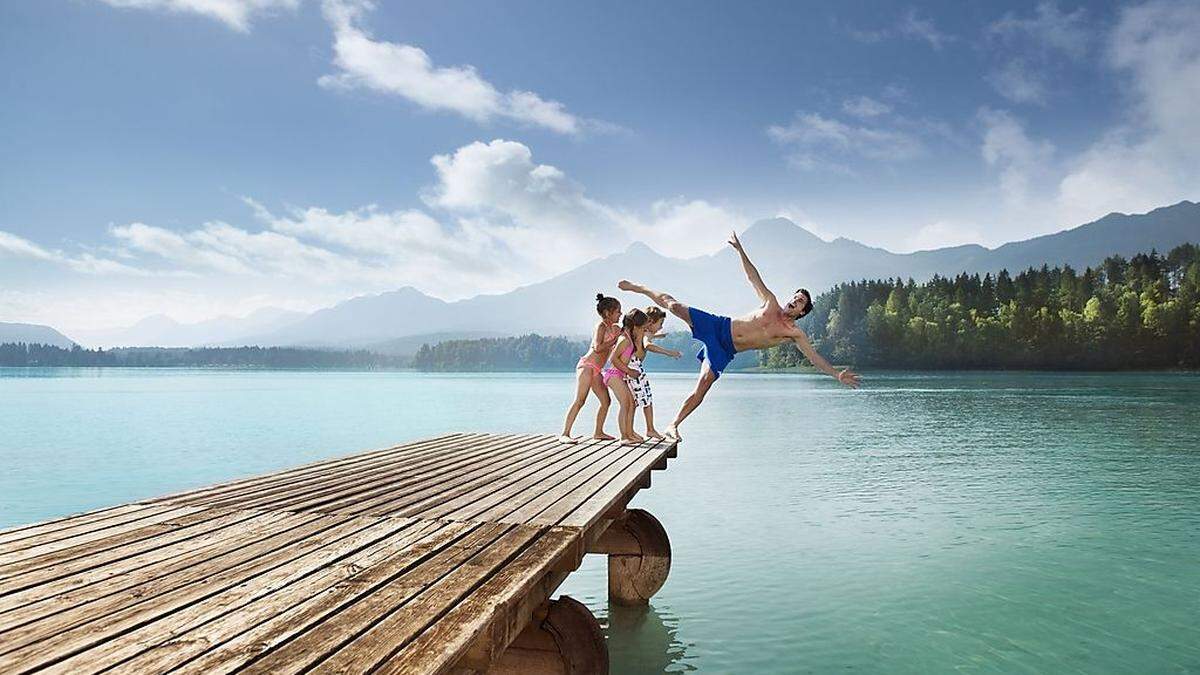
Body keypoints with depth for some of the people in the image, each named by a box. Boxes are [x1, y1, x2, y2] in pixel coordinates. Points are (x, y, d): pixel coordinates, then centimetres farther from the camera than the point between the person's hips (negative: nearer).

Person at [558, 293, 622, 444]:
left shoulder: (615, 328, 17)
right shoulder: (601, 326, -9)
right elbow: (598, 348, -20)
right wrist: (615, 339, -14)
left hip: (596, 370, 9)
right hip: (587, 365, -9)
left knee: (606, 401, 10)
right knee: (579, 400, -15)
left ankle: (598, 432, 22)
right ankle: (564, 434, -16)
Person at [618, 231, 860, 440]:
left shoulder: (794, 334, 2)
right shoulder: (771, 304, 3)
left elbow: (814, 357, -2)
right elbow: (753, 277, 6)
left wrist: (837, 374, -12)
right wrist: (740, 250, 1)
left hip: (724, 351, 0)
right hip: (719, 326, 0)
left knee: (705, 383, -17)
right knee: (673, 306, -12)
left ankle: (673, 425, -9)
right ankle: (638, 288, 12)